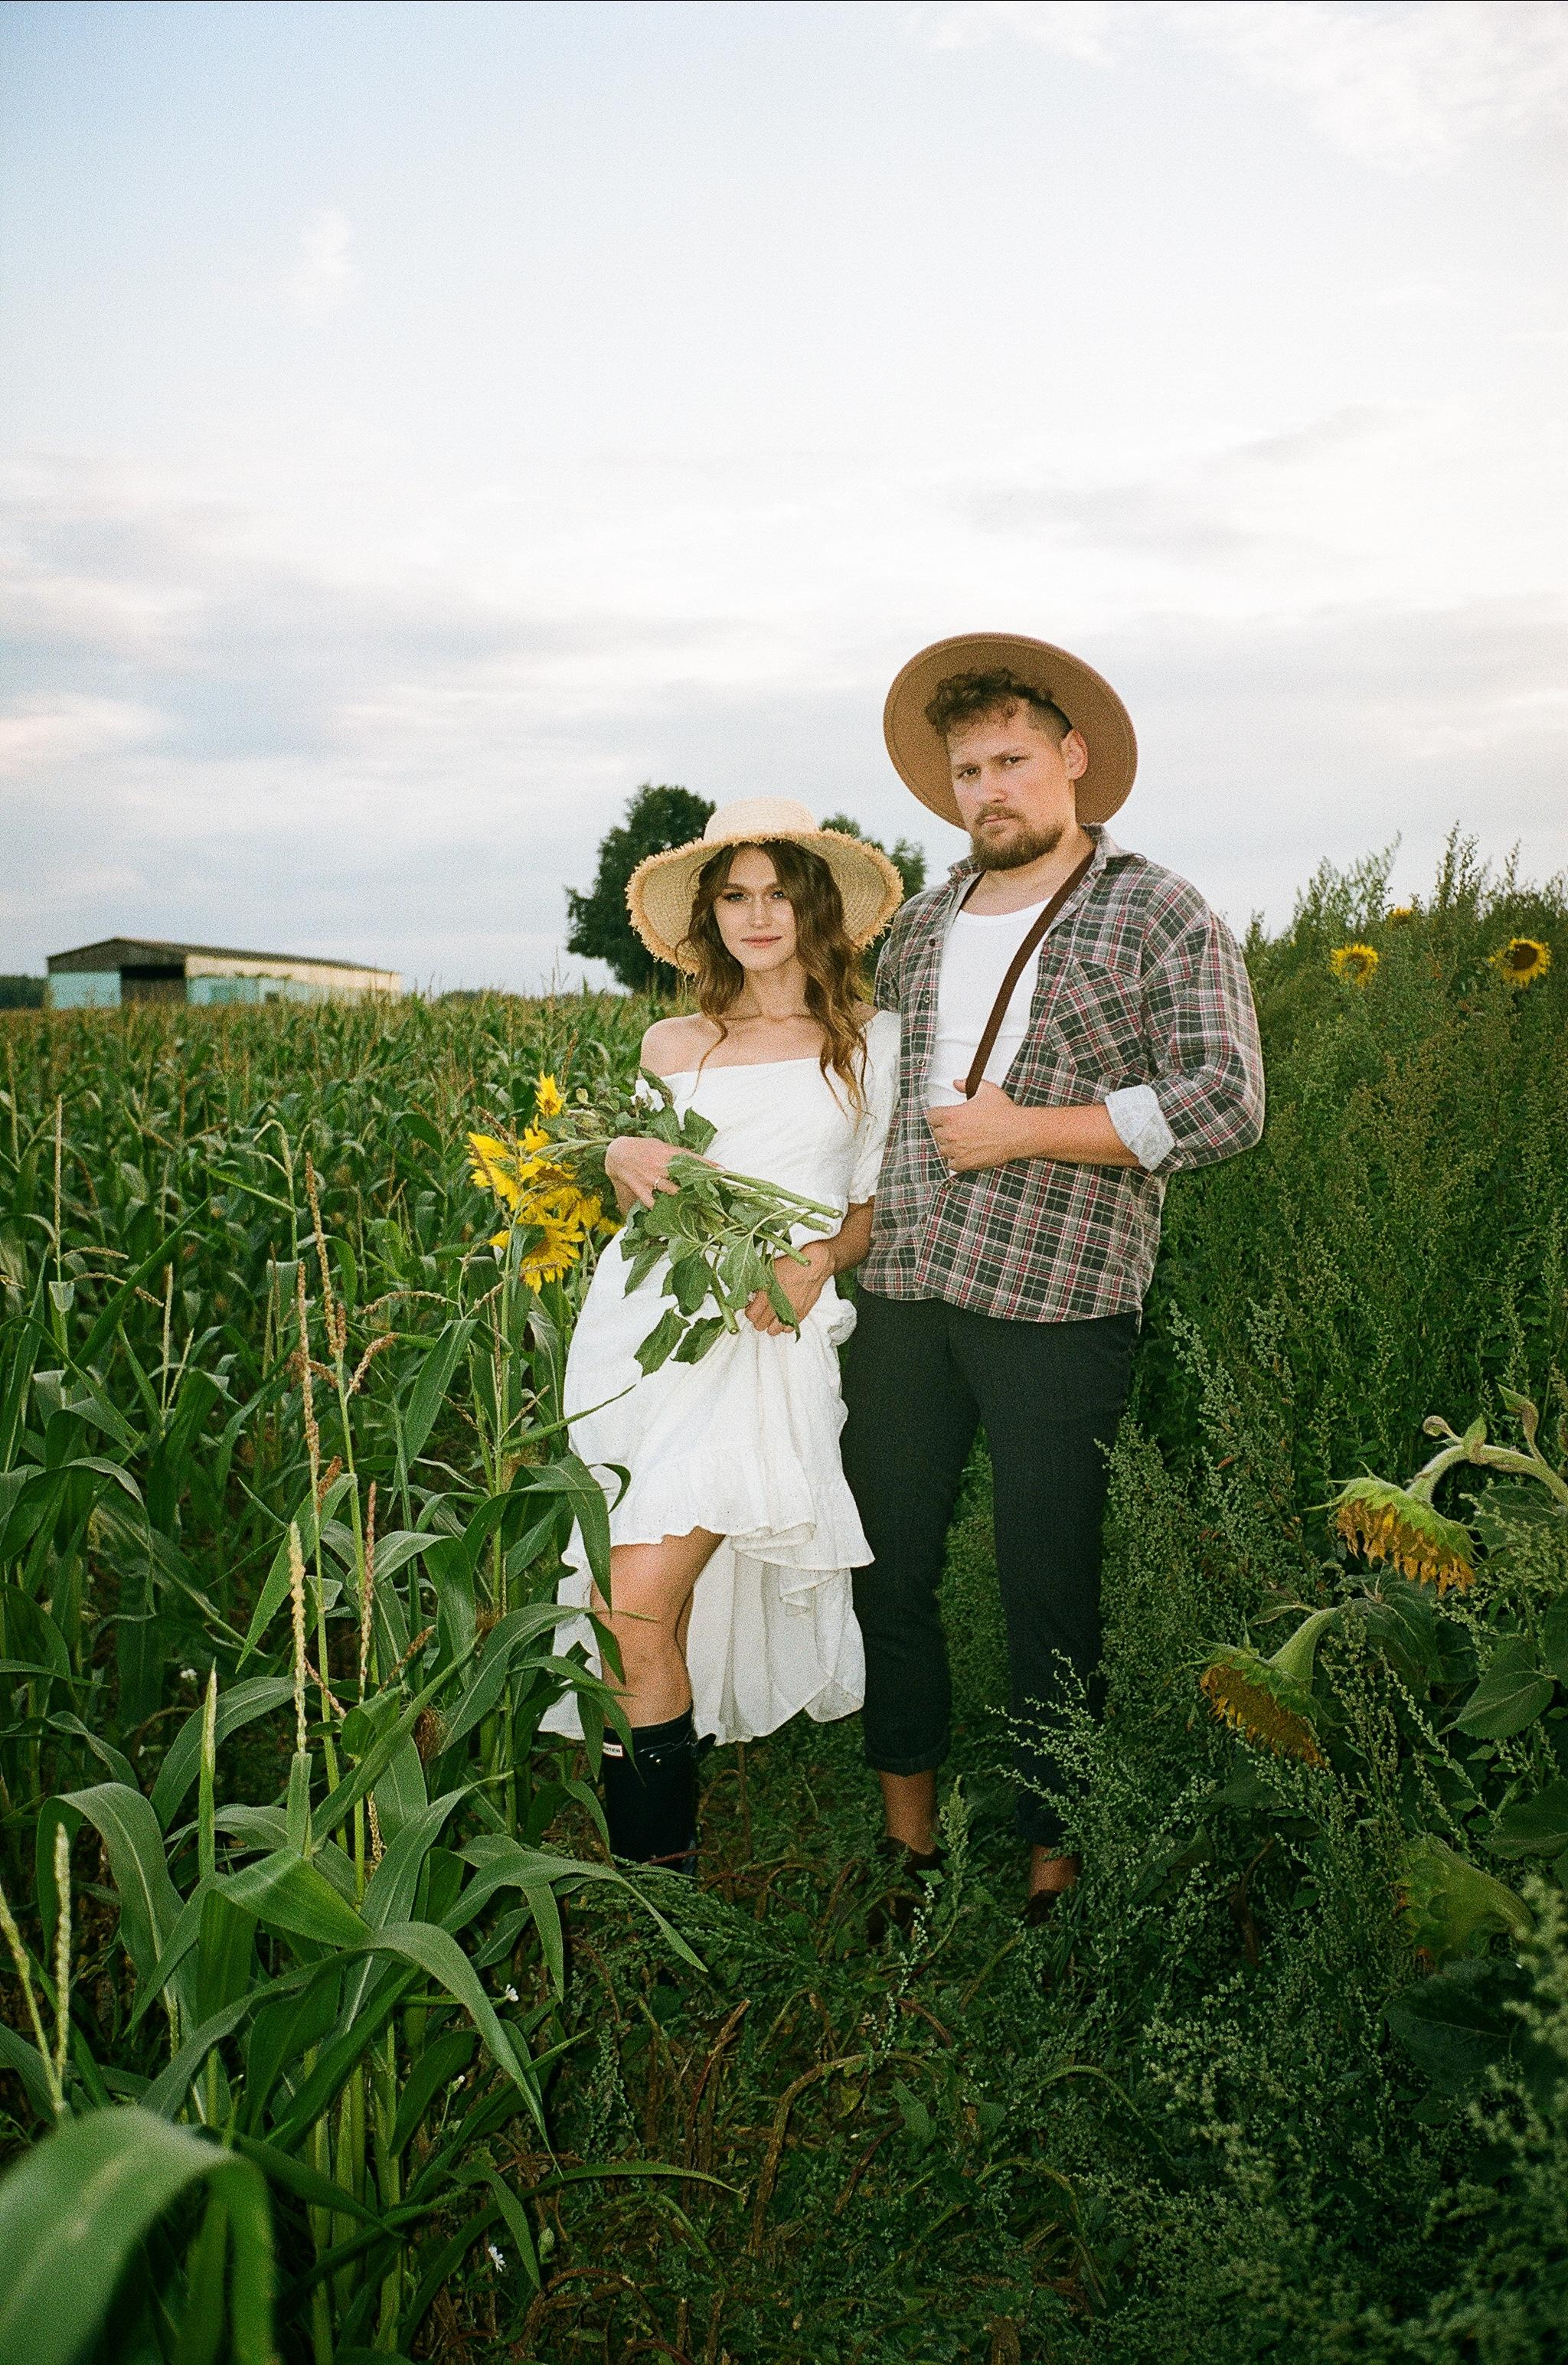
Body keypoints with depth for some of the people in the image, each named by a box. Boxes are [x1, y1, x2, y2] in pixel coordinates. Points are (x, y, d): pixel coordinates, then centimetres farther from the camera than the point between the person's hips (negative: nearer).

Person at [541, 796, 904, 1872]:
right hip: (645, 1314, 4)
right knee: (667, 1599, 3)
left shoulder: (873, 1039, 7)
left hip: (771, 1336, -3)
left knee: (638, 1602, -14)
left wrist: (815, 1260, -10)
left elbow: (878, 1204, 11)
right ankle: (661, 1845, 23)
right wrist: (625, 1163, -2)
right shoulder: (671, 1047, 13)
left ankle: (659, 1870, 1)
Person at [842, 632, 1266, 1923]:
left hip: (1057, 1310, -5)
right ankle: (907, 1823, 32)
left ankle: (1054, 1857, 25)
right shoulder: (921, 924, 15)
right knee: (889, 1568, 12)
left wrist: (1022, 1130, -13)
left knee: (1048, 1596, 6)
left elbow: (1227, 1104, -11)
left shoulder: (1163, 919, -1)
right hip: (901, 1298, 5)